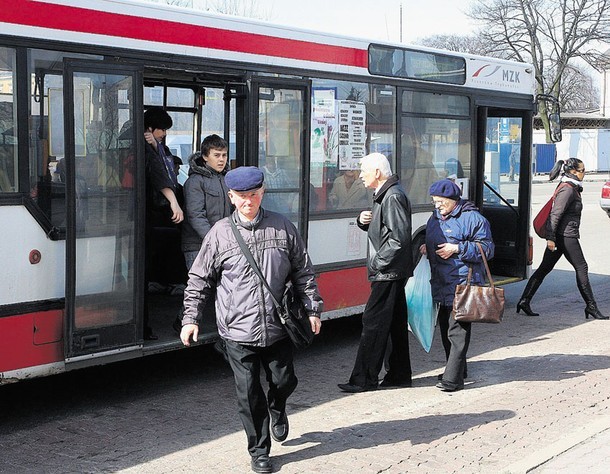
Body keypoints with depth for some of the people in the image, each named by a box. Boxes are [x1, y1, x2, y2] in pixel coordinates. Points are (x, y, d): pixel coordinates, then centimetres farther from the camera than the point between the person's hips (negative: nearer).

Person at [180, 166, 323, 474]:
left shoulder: (282, 227, 1)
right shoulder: (220, 234, -2)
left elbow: (303, 272, 8)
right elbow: (199, 280, 5)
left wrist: (313, 308, 6)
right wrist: (190, 318, 1)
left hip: (277, 328, 1)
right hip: (238, 332, -1)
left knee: (284, 381, 13)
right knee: (249, 394, 2)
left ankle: (277, 411, 49)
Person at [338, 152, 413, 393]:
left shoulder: (393, 197, -17)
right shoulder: (384, 194, 16)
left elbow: (399, 237, -23)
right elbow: (379, 228, 23)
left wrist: (378, 262, -18)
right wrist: (363, 220, 3)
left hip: (389, 273, -10)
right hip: (392, 272, 10)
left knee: (373, 323, -7)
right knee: (395, 323, 14)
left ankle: (364, 379, -3)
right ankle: (399, 374, 21)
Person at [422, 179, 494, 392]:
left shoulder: (472, 218, -8)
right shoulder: (435, 218, 17)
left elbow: (487, 248, -10)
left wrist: (457, 249, -17)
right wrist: (426, 248, 7)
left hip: (463, 284, -9)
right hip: (442, 284, 9)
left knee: (457, 331, -10)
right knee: (445, 329, 15)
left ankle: (453, 378, -11)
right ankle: (457, 370, 29)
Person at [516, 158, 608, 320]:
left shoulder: (572, 188, 16)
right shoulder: (568, 190, -15)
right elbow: (555, 214, -21)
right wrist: (550, 238, -23)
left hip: (560, 235, 10)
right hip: (566, 236, -10)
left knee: (544, 268, 8)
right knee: (581, 268, -2)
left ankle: (524, 301, 8)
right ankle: (591, 306, 4)